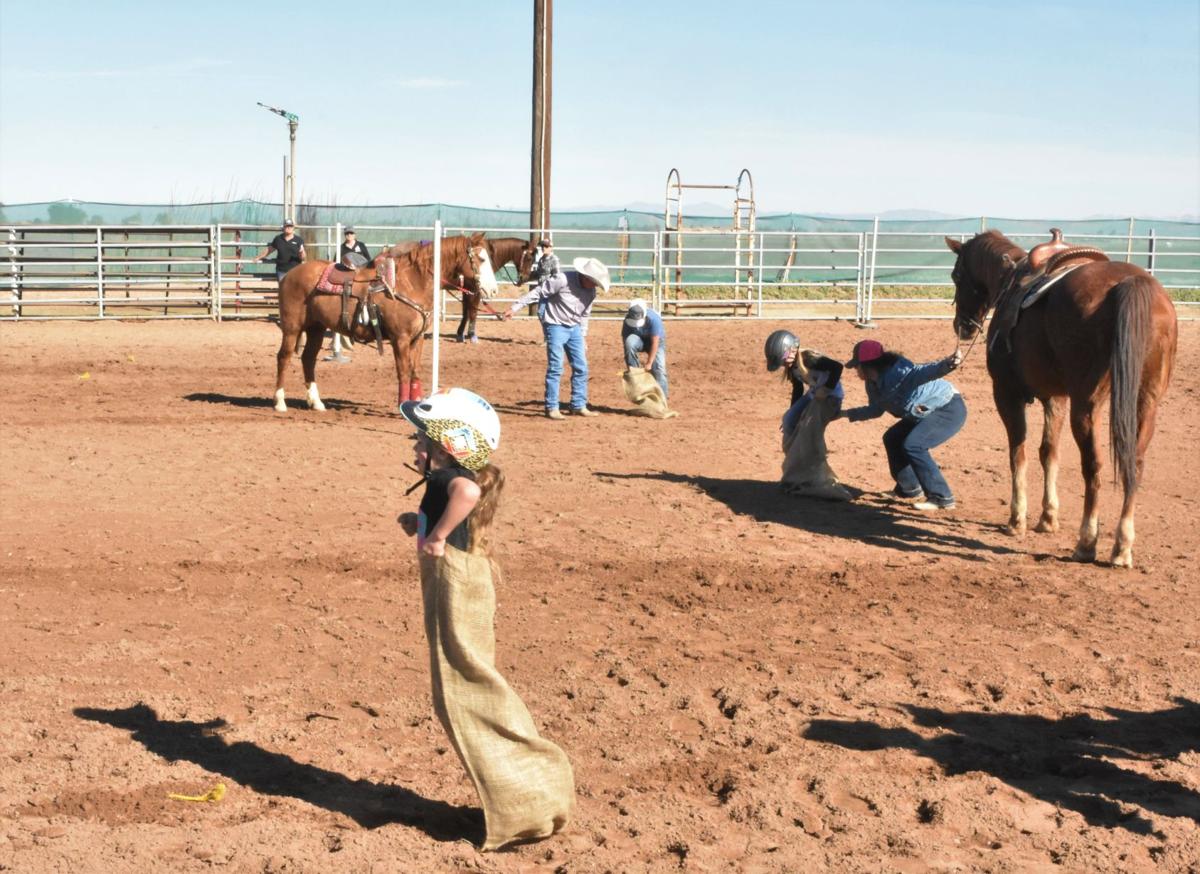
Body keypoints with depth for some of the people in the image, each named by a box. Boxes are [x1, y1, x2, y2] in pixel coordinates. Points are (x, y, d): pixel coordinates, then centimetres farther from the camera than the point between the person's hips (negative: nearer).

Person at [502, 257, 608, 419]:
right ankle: (551, 408, -2)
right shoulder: (562, 280, -20)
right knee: (555, 368, -9)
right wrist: (515, 307, -15)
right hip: (556, 327, -7)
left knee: (581, 368, 7)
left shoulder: (591, 292, 1)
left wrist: (583, 341, 17)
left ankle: (579, 406, 17)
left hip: (574, 329, 7)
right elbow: (537, 292, -15)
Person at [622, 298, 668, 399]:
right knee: (630, 342, -34)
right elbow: (624, 338, -21)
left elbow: (654, 343, -30)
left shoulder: (654, 319, -34)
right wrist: (629, 366, -25)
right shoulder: (628, 320, -27)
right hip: (638, 339, 1)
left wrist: (649, 363, -29)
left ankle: (661, 394, -4)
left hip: (655, 340, -1)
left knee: (658, 366, -17)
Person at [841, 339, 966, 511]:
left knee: (912, 445, -25)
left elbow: (924, 372, -48)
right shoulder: (873, 383, 0)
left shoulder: (897, 372, -29)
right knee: (892, 439, 15)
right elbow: (876, 410, 20)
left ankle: (942, 498, -17)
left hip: (950, 409, -10)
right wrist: (848, 414, 22)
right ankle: (910, 489, 30)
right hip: (927, 413, 10)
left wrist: (948, 364, -67)